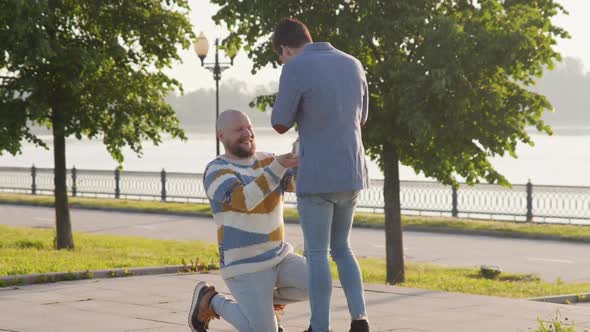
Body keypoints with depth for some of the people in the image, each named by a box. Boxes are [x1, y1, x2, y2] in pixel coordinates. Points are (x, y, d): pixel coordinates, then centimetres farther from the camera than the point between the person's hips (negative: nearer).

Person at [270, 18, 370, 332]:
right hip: (350, 173, 6)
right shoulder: (353, 65, 8)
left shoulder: (296, 69, -13)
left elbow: (281, 124, -6)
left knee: (316, 254, 3)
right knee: (340, 248, 18)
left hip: (317, 176, -6)